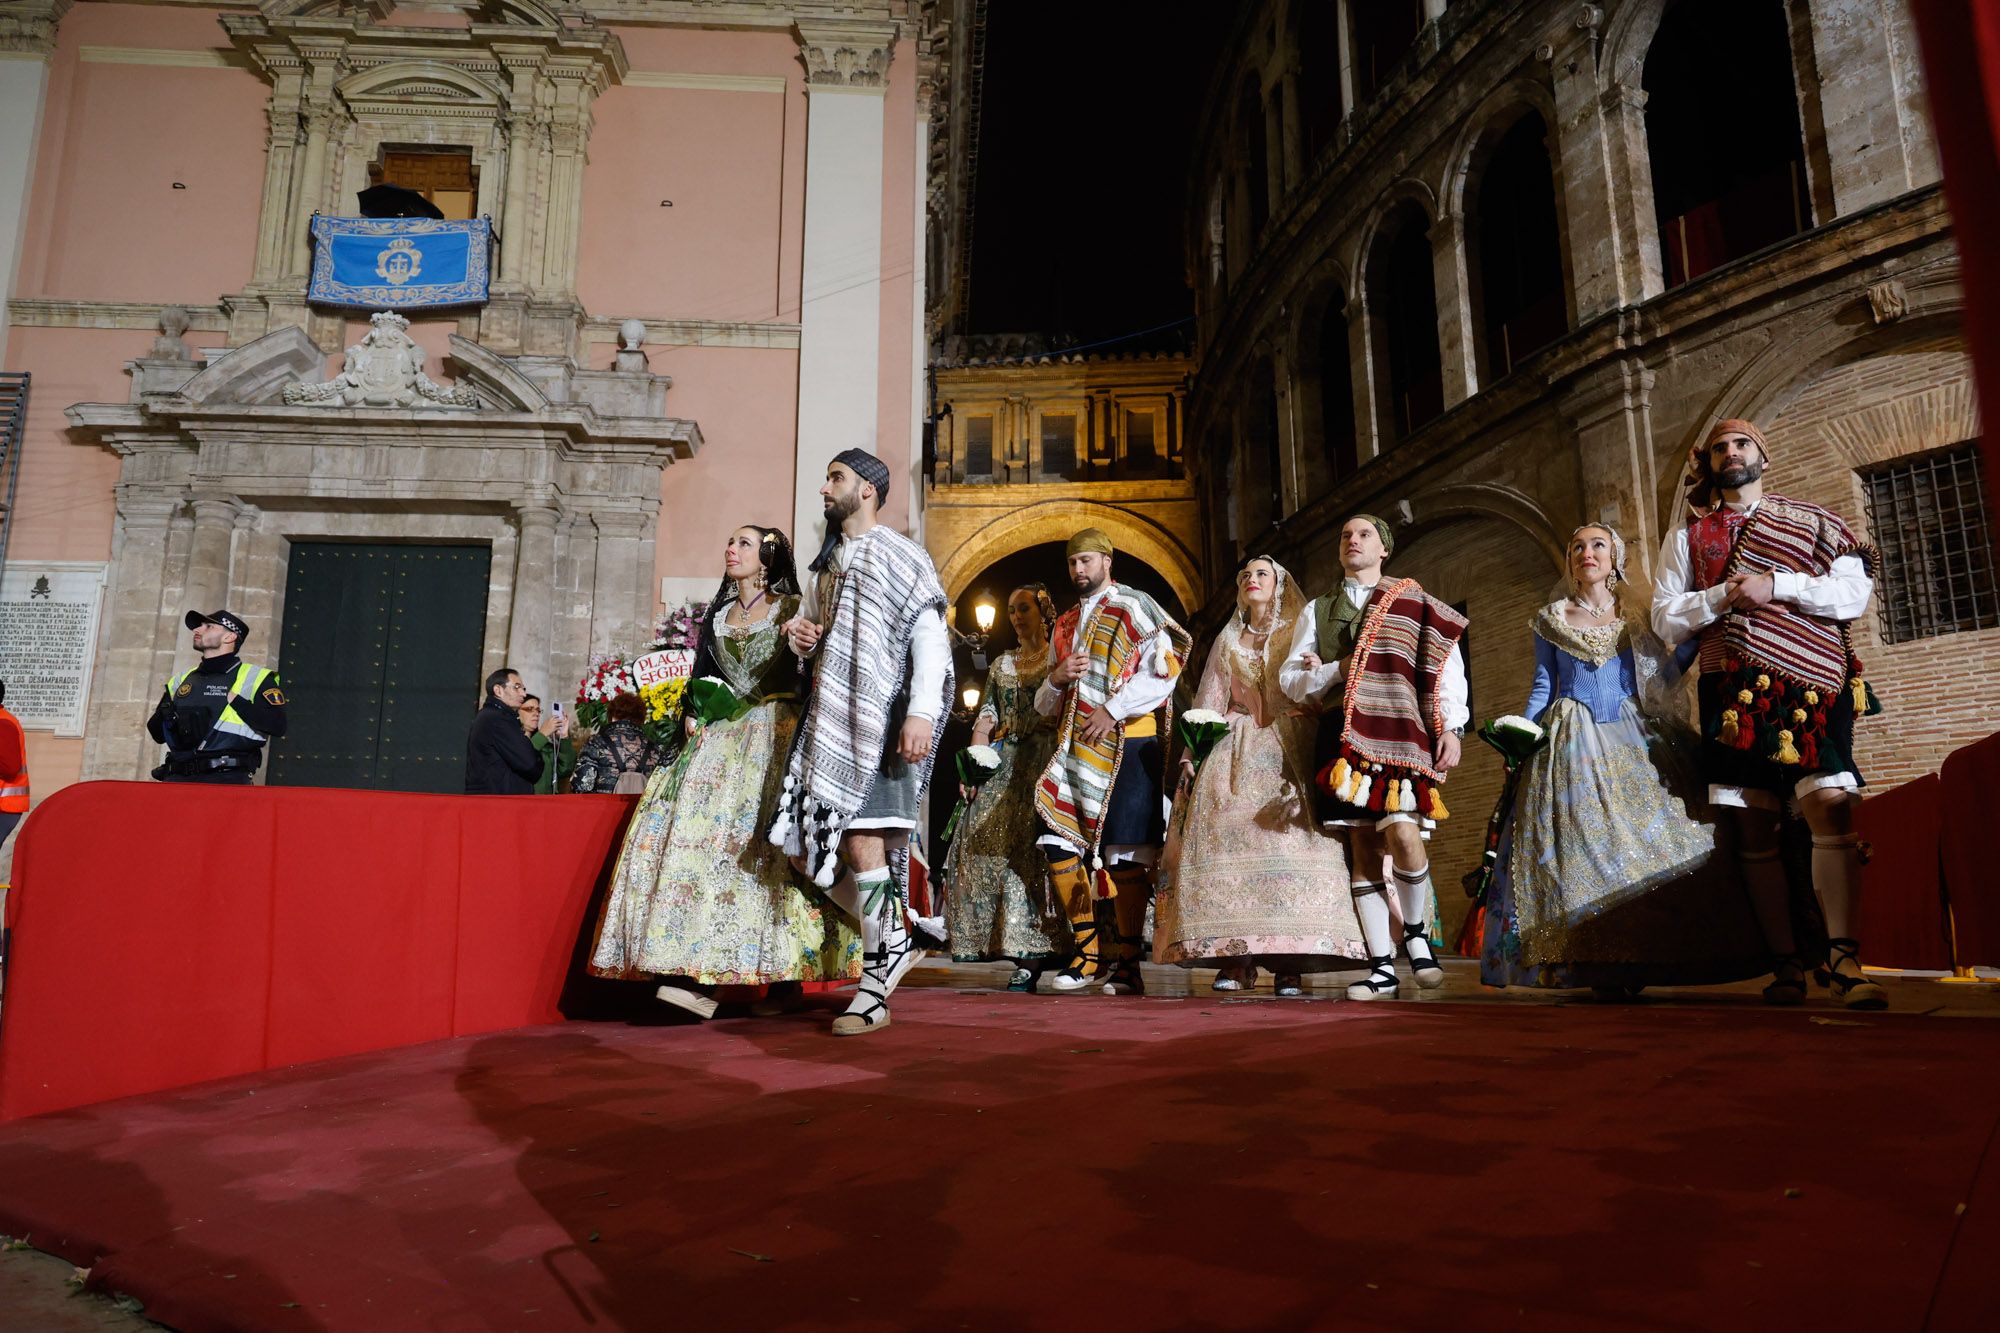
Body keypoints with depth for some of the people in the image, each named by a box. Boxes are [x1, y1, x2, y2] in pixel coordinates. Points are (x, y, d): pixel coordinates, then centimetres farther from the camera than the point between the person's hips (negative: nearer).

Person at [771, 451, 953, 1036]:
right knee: (803, 847, 1)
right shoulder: (827, 562, 21)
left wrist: (921, 713, -23)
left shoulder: (899, 556, -2)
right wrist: (797, 634, 6)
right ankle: (892, 943, 17)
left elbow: (930, 637, -11)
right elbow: (807, 625, 32)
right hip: (827, 720, 8)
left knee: (860, 842, -11)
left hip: (876, 722, -8)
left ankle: (875, 987, 0)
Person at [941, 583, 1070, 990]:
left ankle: (1032, 957, -11)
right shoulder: (1001, 664, 20)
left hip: (1046, 764, -5)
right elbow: (985, 719, 14)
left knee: (1033, 850, -13)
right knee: (988, 847, -6)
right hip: (1003, 767, 5)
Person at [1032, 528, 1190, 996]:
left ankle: (1127, 964, 2)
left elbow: (1164, 671, -11)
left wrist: (1113, 709, -16)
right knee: (1058, 844, -3)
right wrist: (1057, 678, 0)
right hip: (1075, 749, 6)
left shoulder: (1133, 607, 3)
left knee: (1125, 856, -6)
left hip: (1126, 745, -6)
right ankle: (1089, 953, 8)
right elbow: (1044, 706, 22)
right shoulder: (1064, 626, 21)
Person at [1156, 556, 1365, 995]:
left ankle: (1290, 962, -19)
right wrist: (1192, 755, 6)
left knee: (1290, 840, -19)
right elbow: (1208, 701, 15)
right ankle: (1234, 957, -17)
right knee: (1228, 840, -16)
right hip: (1235, 751, 2)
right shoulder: (1226, 642, 21)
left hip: (1290, 753, -2)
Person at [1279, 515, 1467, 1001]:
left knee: (1402, 836, -19)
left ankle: (1416, 931, 9)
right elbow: (1289, 679, 13)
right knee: (1362, 848, -1)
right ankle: (1381, 969, 4)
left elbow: (1446, 668, 5)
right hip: (1344, 736, 3)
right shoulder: (1316, 611, 20)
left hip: (1399, 731, -2)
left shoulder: (1413, 603, 12)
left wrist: (1450, 729, -6)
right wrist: (1337, 669, -3)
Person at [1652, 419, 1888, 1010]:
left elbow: (1854, 594, 4)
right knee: (1754, 829, -2)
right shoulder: (1687, 537, 20)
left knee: (1832, 807, -17)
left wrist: (1775, 585, -8)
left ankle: (1843, 961, -16)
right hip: (1731, 690, 2)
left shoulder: (1813, 521, 17)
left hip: (1809, 684, -1)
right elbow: (1665, 619, 11)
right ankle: (1786, 966, 3)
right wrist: (1724, 595, -5)